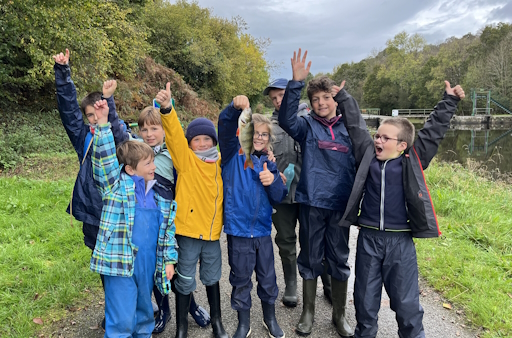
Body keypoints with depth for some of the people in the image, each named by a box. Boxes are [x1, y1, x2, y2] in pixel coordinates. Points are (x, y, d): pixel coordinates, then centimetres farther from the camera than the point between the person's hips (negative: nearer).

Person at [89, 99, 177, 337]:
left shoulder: (160, 194, 8)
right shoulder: (116, 185, -4)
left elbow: (168, 228, 11)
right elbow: (104, 156, -16)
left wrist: (169, 259, 10)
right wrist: (102, 123, -24)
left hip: (149, 262, 5)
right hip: (120, 262, -5)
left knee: (144, 313, 21)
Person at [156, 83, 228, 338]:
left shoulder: (220, 163, 4)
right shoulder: (185, 159, -7)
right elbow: (174, 135, -23)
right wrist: (166, 109, -37)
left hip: (212, 231, 3)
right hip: (188, 229, -3)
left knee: (212, 277, 19)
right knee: (185, 280, 11)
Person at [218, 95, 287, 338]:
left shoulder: (270, 163, 7)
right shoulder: (234, 154, -3)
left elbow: (278, 198, 4)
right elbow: (226, 128, -22)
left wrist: (272, 181, -17)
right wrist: (235, 108, -41)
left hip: (262, 229, 3)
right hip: (238, 229, -3)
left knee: (268, 277, 16)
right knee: (240, 279, 12)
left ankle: (270, 318, 40)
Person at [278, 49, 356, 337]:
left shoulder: (349, 128, 6)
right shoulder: (307, 125, 1)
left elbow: (360, 166, 10)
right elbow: (286, 120, -20)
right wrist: (296, 83, -28)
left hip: (341, 205, 2)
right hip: (311, 203, -1)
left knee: (340, 260, 12)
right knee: (311, 258, 11)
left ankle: (340, 315, 31)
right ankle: (308, 312, 30)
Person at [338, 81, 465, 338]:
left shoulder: (412, 161, -3)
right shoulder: (368, 154, 1)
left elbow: (433, 131, 0)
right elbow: (355, 125, 6)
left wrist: (449, 101, 1)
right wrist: (343, 96, 9)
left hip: (400, 241, -2)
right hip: (368, 237, 2)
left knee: (406, 299, 10)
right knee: (365, 296, 16)